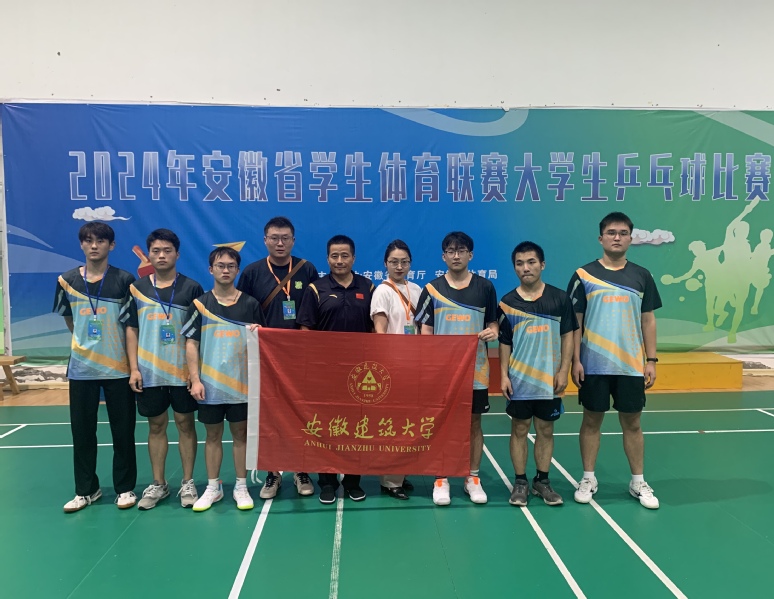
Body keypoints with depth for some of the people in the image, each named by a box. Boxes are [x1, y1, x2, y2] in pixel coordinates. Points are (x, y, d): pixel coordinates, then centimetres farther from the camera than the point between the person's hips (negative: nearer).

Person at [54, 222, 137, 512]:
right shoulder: (67, 280, 3)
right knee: (82, 431, 9)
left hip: (118, 368, -2)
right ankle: (86, 490, 24)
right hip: (81, 368, 2)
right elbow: (69, 320, 17)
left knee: (123, 431, 5)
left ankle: (125, 488, 19)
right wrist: (86, 342, 12)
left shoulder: (125, 280, -5)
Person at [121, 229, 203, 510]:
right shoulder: (137, 288, 4)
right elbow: (131, 329, 6)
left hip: (183, 370, -2)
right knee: (156, 425, 11)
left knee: (185, 423, 6)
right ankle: (158, 484, 23)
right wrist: (134, 368, -1)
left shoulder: (191, 288, -2)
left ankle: (187, 483, 19)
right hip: (149, 371, 2)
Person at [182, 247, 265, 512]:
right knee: (213, 435, 10)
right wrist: (195, 379, -7)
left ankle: (241, 487, 20)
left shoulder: (250, 304, 2)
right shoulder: (200, 304, 1)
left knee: (241, 433, 8)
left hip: (241, 382, 0)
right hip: (210, 383, 0)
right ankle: (213, 487, 23)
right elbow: (191, 344, -1)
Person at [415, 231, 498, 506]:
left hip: (475, 368, 1)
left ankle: (473, 478, 22)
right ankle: (441, 479, 18)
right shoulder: (432, 289, 1)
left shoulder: (485, 287, 3)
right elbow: (425, 331, 2)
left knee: (474, 423, 8)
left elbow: (493, 322, 9)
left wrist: (492, 331, -15)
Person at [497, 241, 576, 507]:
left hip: (549, 379, 0)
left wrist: (563, 371, -5)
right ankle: (520, 482, 18)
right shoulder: (507, 302, -1)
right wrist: (503, 375, -3)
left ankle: (542, 481, 23)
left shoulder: (559, 298, -2)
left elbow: (567, 337, 1)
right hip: (519, 379, 0)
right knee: (519, 429, 7)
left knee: (546, 430, 9)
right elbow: (504, 342, 3)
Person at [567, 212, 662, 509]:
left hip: (631, 364, 2)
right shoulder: (584, 275, -1)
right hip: (594, 364, -1)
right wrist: (575, 360, -6)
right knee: (592, 420, 8)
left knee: (632, 423, 9)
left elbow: (648, 321, 8)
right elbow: (574, 322, -1)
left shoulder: (641, 276, 5)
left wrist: (651, 360, 3)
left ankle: (638, 482, 23)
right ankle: (588, 479, 21)